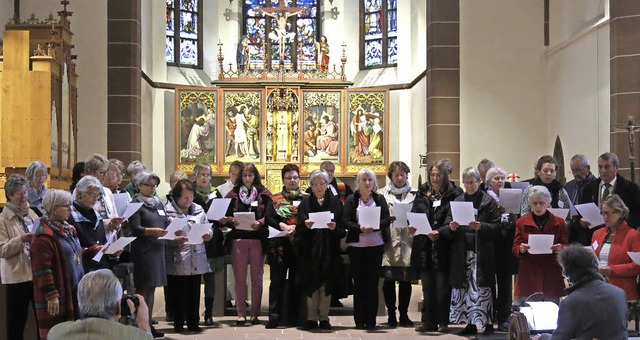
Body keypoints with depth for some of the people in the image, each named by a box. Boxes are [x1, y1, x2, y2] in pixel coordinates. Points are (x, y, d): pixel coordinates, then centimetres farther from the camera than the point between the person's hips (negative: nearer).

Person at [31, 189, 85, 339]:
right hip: (56, 299, -9)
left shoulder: (67, 229, 12)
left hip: (73, 293, 9)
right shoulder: (43, 236, -17)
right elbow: (42, 270, -21)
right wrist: (51, 296, -22)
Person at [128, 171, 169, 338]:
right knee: (143, 288, -5)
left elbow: (166, 223, 16)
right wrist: (153, 231, -29)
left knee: (152, 288, 10)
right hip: (143, 250, -7)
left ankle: (148, 324, 15)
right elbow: (135, 228, -14)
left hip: (157, 248, 7)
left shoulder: (158, 203, 16)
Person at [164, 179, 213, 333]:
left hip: (197, 261, 4)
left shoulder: (199, 210, 12)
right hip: (177, 262, -4)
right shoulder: (167, 211, -5)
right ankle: (178, 324, 15)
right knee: (179, 294, 3)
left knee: (194, 293, 9)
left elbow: (209, 229, 15)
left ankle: (193, 323, 19)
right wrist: (175, 240, -23)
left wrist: (207, 235, -6)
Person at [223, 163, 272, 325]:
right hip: (238, 239, 1)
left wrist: (260, 223, -18)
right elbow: (225, 217, 6)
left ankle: (255, 313, 10)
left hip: (258, 240, 0)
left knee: (257, 278, 3)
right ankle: (241, 314, 7)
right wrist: (231, 221, -15)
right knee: (240, 278, 1)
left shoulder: (264, 194, 6)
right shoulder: (233, 194, 9)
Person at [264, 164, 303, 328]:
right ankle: (274, 316, 1)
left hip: (298, 245, 0)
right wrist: (283, 226, -18)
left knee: (296, 281, 3)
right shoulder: (275, 199, 11)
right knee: (277, 280, -2)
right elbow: (268, 218, -2)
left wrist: (295, 228, -16)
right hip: (279, 245, 0)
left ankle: (294, 315, 11)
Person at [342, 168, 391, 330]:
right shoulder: (351, 200, 4)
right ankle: (359, 320, 8)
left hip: (376, 245, 1)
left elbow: (387, 219, -1)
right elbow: (346, 221, -5)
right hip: (356, 246, -1)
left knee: (372, 283, 2)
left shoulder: (380, 199, 8)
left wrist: (374, 227, -19)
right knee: (359, 283, 3)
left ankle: (371, 320, 7)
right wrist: (361, 228, -21)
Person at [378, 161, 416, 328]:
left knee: (406, 280, 4)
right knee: (388, 280, 0)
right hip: (389, 242, -1)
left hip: (407, 242, 1)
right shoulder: (382, 194, 7)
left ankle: (404, 314, 13)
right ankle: (391, 314, 9)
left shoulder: (414, 194, 9)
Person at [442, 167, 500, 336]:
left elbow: (497, 227, -3)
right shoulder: (457, 202, 13)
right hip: (461, 252, 4)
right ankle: (471, 324, 11)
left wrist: (481, 226, -19)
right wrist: (451, 228, -11)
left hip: (482, 252, -4)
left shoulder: (489, 202, 2)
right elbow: (447, 227, 11)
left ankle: (488, 323, 0)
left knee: (481, 288, -7)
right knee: (464, 288, 3)